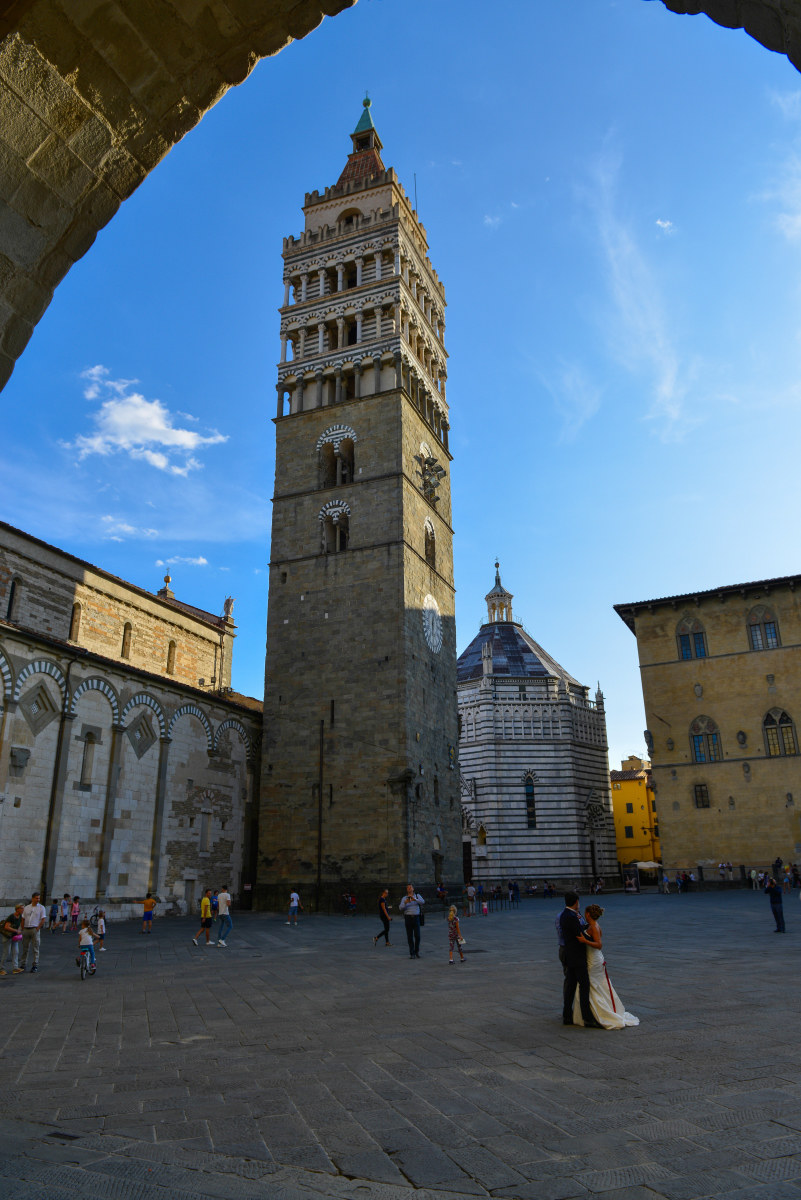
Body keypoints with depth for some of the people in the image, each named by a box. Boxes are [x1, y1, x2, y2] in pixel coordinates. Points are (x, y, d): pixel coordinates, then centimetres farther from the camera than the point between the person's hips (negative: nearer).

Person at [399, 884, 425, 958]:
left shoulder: (417, 896, 5)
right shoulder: (404, 898, 6)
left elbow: (423, 902, -16)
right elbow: (401, 908, -9)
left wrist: (414, 899, -33)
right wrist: (405, 902, -30)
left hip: (416, 918, 0)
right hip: (408, 918, 0)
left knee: (417, 936, -5)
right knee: (410, 937, -1)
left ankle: (417, 951, 18)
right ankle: (412, 954, 9)